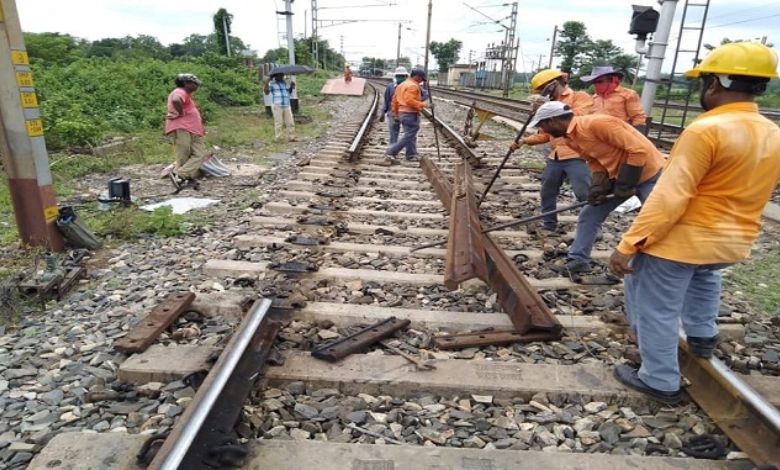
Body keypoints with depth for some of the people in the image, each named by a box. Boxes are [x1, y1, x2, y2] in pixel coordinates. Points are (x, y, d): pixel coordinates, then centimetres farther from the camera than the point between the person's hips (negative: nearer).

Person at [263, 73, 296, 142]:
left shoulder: (284, 83, 17)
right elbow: (266, 92, -12)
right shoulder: (272, 83, -1)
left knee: (290, 123, 1)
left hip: (287, 106, 6)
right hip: (277, 106, -6)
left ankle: (291, 138, 6)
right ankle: (278, 139, -2)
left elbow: (289, 92, 24)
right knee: (279, 123, -7)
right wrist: (266, 83, -24)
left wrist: (291, 87, 7)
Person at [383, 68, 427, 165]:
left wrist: (395, 113, 21)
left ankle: (411, 155, 21)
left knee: (411, 135, 17)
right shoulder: (413, 86, -13)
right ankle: (391, 154, -11)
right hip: (411, 114, -10)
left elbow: (395, 100, 17)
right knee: (408, 136, -7)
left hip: (402, 113, 10)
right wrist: (422, 104, -17)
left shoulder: (401, 85, 17)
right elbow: (410, 101, -25)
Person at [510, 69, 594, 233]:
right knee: (547, 192, 13)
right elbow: (545, 134, 21)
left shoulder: (580, 97, -1)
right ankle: (549, 223, 28)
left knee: (585, 196, -10)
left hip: (576, 156, -8)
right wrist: (524, 140, 6)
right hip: (555, 157, 8)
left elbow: (577, 117, -22)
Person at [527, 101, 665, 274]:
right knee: (588, 216, 6)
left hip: (649, 174, -8)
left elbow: (639, 150, -27)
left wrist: (624, 184, -21)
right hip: (617, 176, 8)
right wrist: (598, 185, -12)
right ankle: (577, 261, 15)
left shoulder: (597, 123, -29)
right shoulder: (570, 138, -1)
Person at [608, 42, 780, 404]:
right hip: (735, 242, 8)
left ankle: (660, 381, 19)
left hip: (682, 241, -8)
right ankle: (702, 336, 42)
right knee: (702, 274, 39)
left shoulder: (705, 130, -21)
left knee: (655, 309, 7)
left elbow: (668, 198, -25)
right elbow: (743, 193, 17)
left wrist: (629, 245, -22)